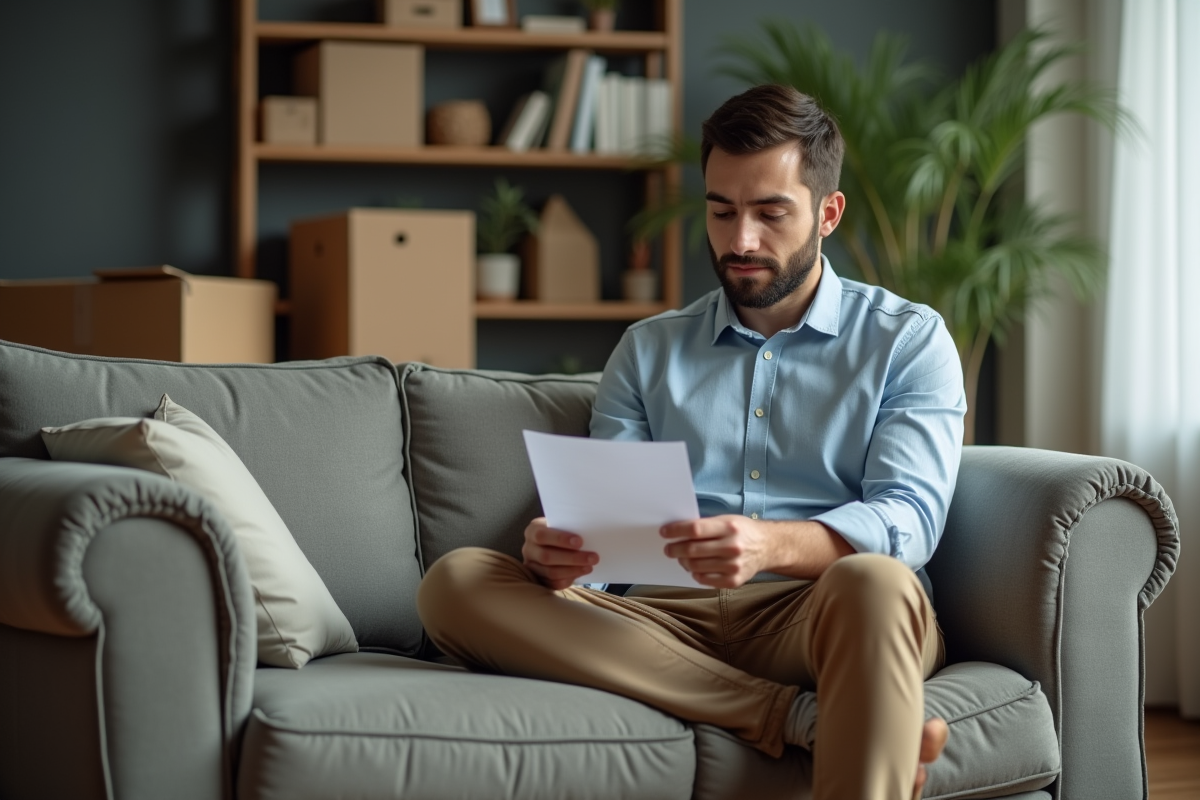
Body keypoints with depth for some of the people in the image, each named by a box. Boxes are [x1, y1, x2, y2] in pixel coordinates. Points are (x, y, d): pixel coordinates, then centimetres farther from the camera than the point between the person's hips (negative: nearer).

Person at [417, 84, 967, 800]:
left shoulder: (909, 340, 13)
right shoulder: (648, 351, 23)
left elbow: (908, 520, -3)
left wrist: (774, 544, -25)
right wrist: (555, 551, -13)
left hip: (817, 614, -3)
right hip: (668, 619, 4)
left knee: (873, 582, -39)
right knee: (456, 582, -23)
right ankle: (799, 719, -30)